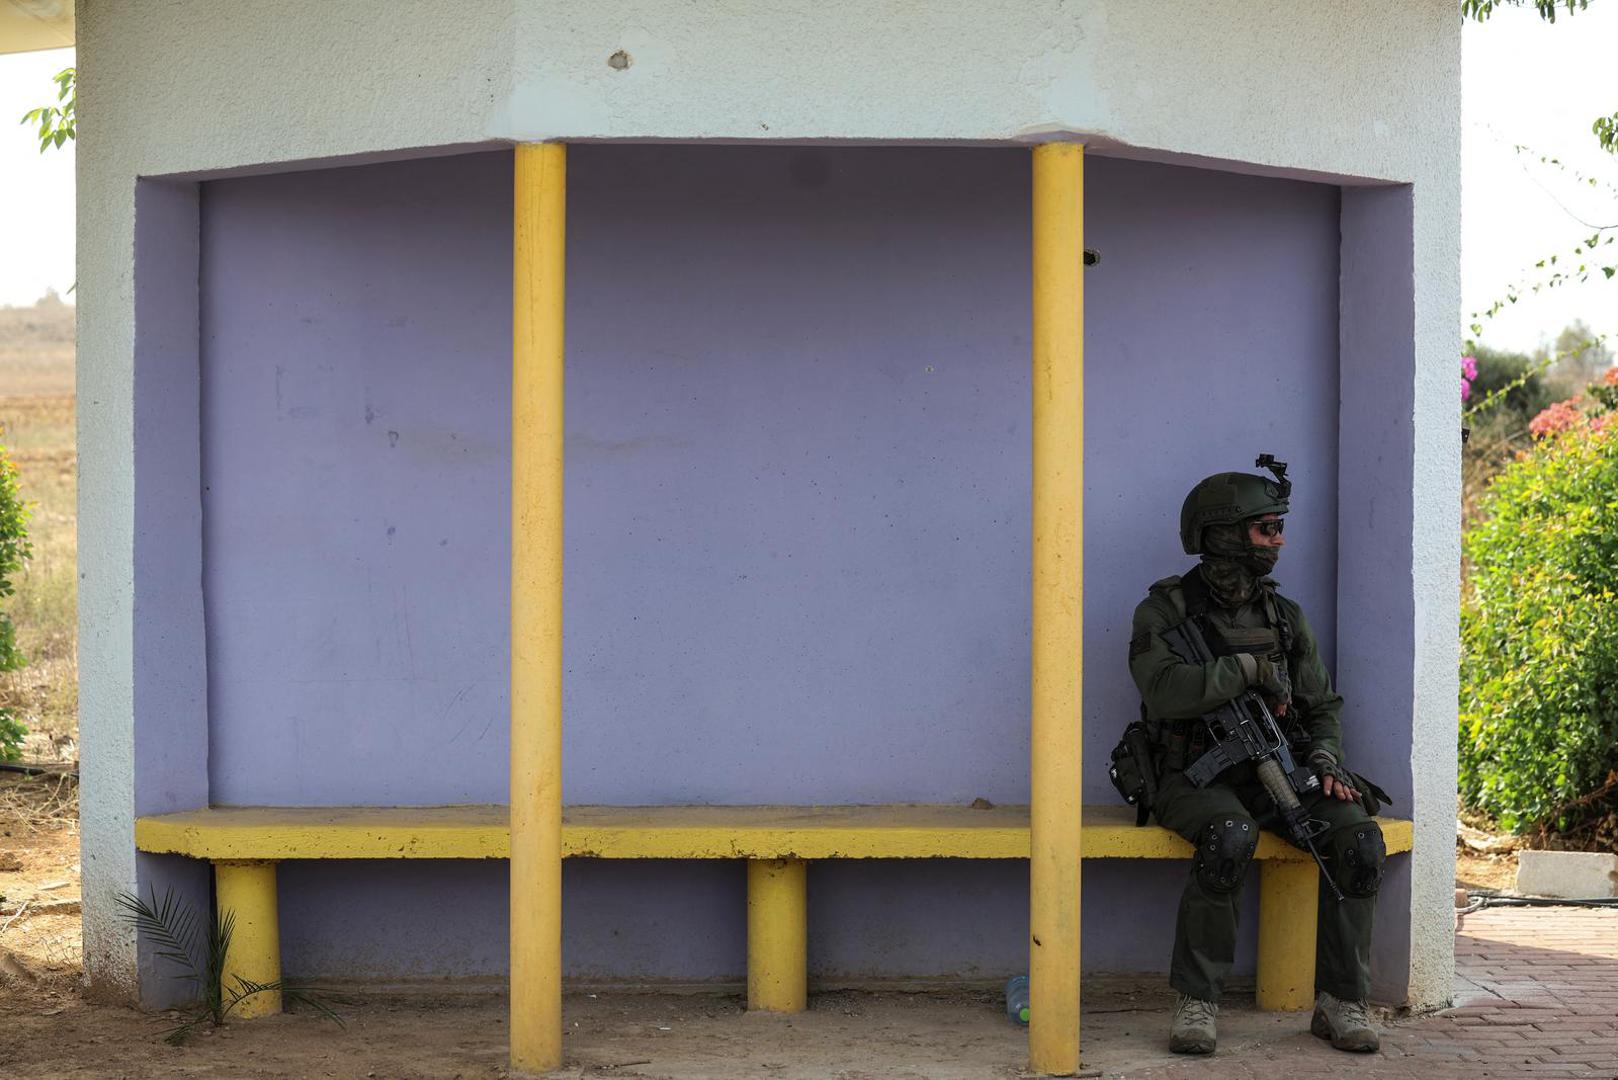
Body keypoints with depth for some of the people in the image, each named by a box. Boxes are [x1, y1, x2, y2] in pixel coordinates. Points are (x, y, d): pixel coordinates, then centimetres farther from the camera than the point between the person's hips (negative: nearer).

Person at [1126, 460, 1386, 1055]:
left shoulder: (1285, 618, 15)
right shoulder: (1165, 610, -1)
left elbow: (1322, 706, 18)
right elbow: (1165, 690, -19)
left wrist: (1326, 759, -2)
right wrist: (1248, 669, -15)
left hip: (1271, 777, 5)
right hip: (1196, 779, -5)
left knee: (1359, 837, -22)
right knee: (1231, 836, -38)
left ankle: (1341, 1002, -12)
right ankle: (1197, 1003, -25)